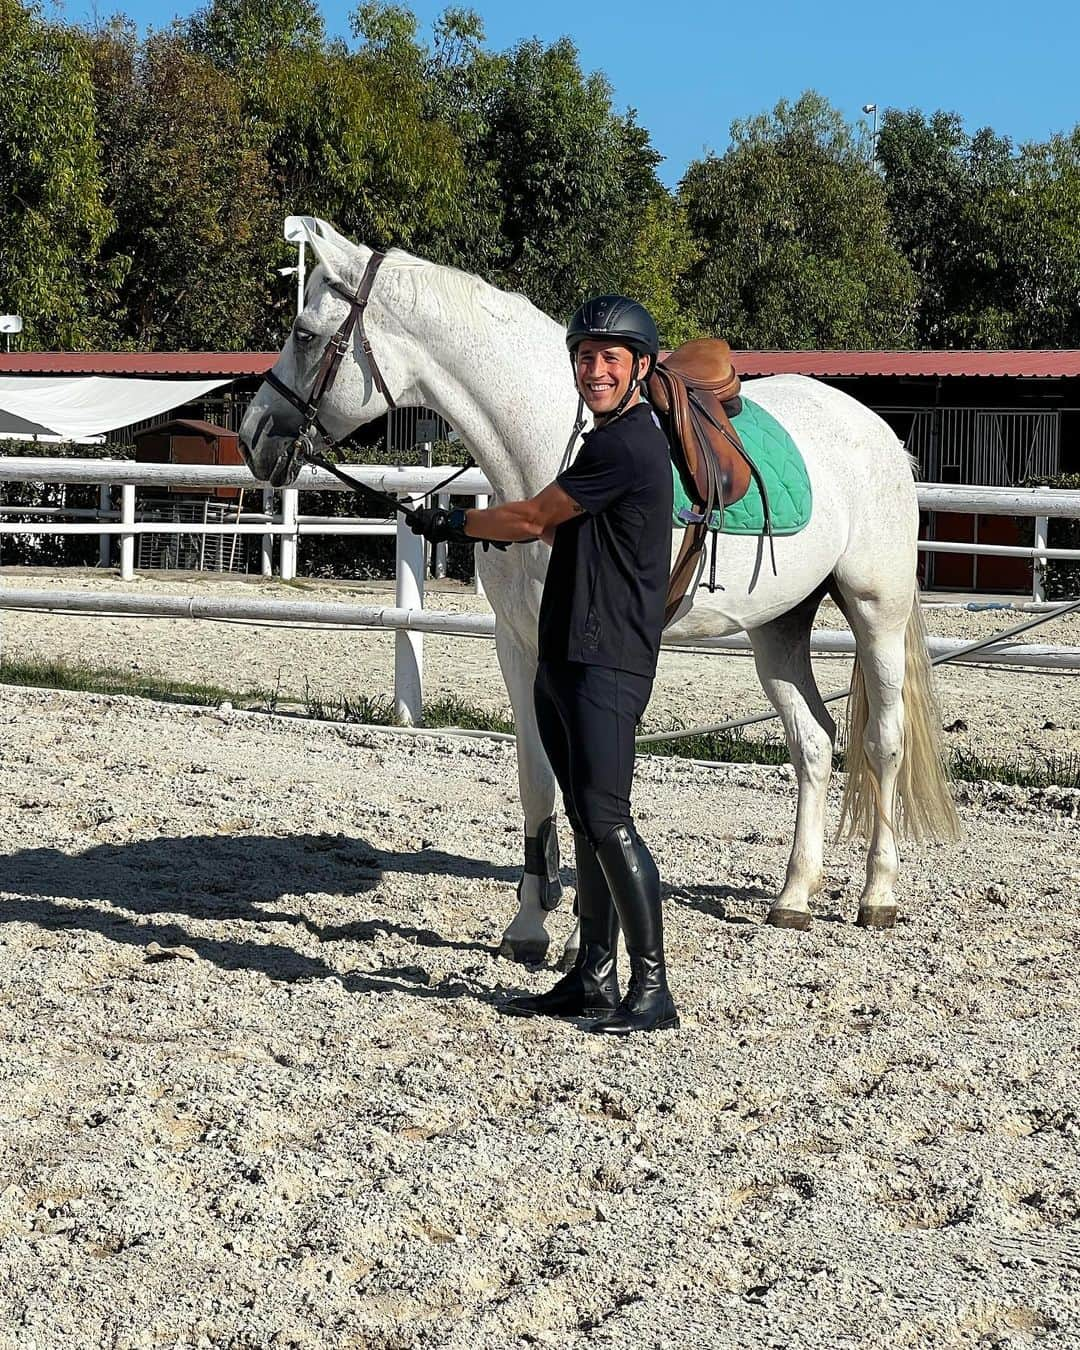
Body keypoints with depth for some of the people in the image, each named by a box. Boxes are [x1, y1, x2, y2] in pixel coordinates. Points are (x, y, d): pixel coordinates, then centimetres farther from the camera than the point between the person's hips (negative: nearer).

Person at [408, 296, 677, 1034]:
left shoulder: (626, 446, -14)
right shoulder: (609, 438, 19)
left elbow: (534, 519, -10)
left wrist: (456, 524, 4)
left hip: (607, 663, -11)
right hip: (565, 658, 11)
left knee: (606, 817, -13)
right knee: (586, 821, 12)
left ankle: (654, 990, -9)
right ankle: (594, 980, 18)